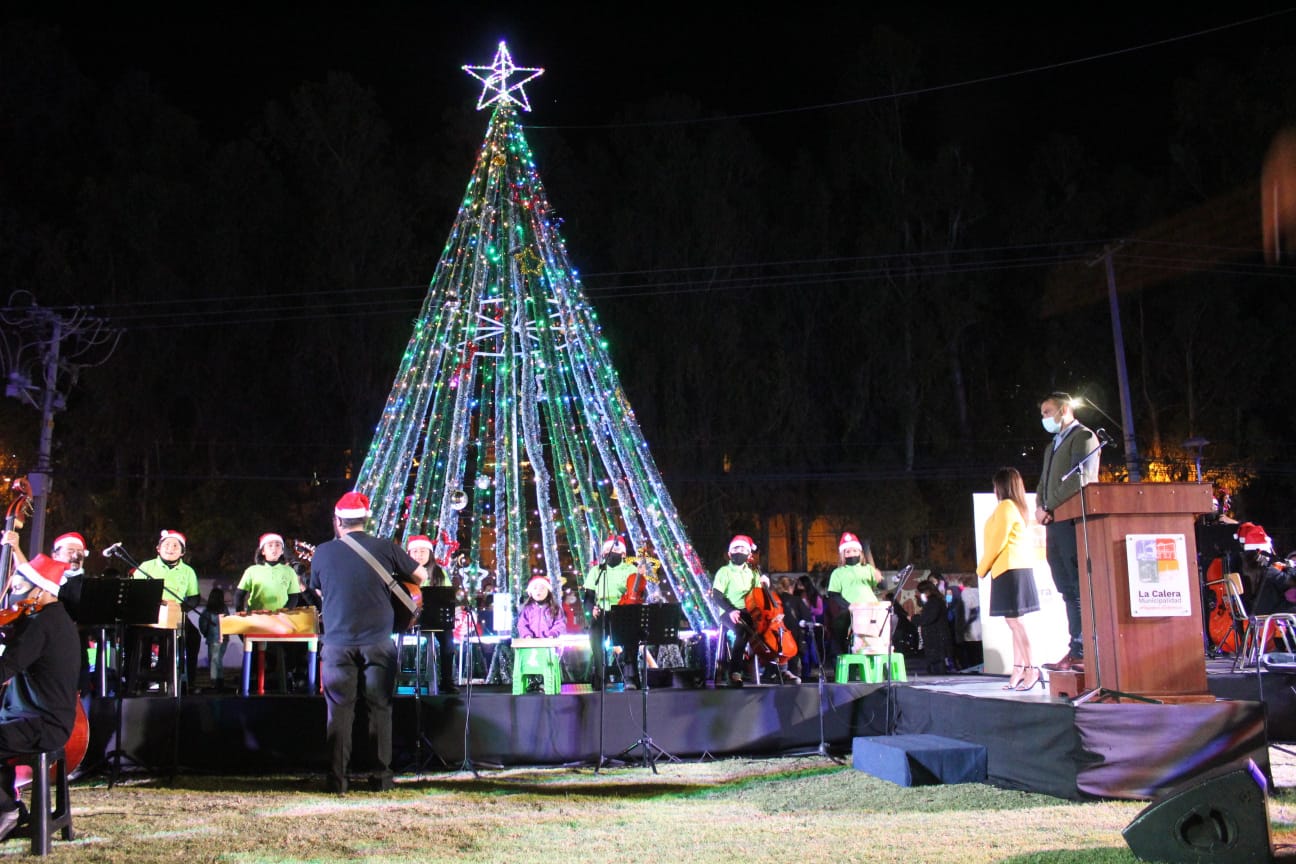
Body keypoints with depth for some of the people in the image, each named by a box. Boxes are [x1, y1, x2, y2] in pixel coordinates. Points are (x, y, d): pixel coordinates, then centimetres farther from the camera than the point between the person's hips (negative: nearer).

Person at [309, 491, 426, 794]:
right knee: (380, 709, 8)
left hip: (338, 642, 0)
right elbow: (421, 576, 8)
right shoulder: (385, 548, -2)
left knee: (339, 711, 6)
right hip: (378, 642, 0)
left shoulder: (323, 552, 2)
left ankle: (337, 778, 4)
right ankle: (381, 777, 10)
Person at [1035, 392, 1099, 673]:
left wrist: (1049, 508, -15)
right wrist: (1040, 507, 3)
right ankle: (1079, 650, 6)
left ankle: (1080, 652, -11)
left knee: (1079, 589, -10)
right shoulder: (1052, 445, 26)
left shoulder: (1083, 436, -2)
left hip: (1072, 521, -9)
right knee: (1069, 591, 5)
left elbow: (1079, 480, -14)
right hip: (1054, 524, 9)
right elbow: (1044, 483, 23)